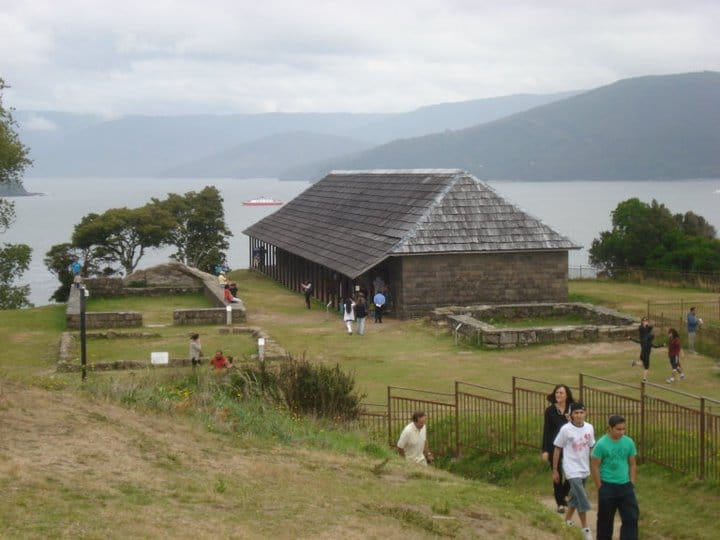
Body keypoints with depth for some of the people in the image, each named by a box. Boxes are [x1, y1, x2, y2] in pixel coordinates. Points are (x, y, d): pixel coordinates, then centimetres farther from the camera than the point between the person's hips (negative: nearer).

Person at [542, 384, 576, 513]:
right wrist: (545, 450, -5)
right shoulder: (550, 411, -2)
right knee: (557, 475, 3)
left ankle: (563, 494, 30)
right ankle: (560, 503, 13)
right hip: (554, 446, -1)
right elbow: (546, 431, -1)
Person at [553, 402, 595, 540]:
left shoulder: (589, 428, -2)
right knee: (583, 500, -8)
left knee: (576, 496, 18)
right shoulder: (565, 429, -15)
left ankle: (567, 520, 36)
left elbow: (591, 447, 9)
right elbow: (557, 449, -7)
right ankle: (585, 529, 3)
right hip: (572, 470, -5)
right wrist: (555, 470, -5)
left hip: (585, 469, 5)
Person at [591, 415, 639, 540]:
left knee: (631, 517, -1)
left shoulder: (629, 442, -1)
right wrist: (600, 488, -8)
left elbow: (632, 464, 8)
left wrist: (632, 484, 5)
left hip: (625, 486, 3)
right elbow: (594, 467, -9)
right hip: (607, 486, -3)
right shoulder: (601, 444, -13)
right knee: (605, 520, 9)